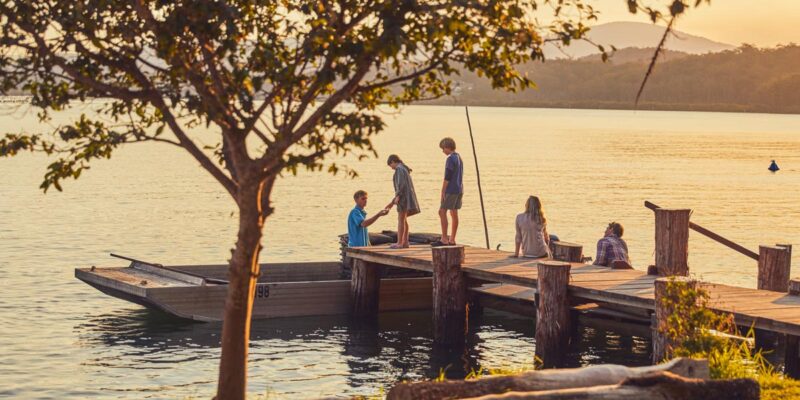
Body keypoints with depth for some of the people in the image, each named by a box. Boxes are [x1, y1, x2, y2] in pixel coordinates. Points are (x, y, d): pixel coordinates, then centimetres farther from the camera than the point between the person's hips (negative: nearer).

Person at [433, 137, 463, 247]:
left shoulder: (450, 159, -14)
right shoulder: (459, 158, 15)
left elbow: (447, 177, -18)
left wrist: (443, 191, -14)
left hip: (451, 190, -9)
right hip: (459, 189, 9)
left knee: (442, 212, -7)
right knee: (454, 213, 9)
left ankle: (444, 239, -11)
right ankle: (452, 239, 11)